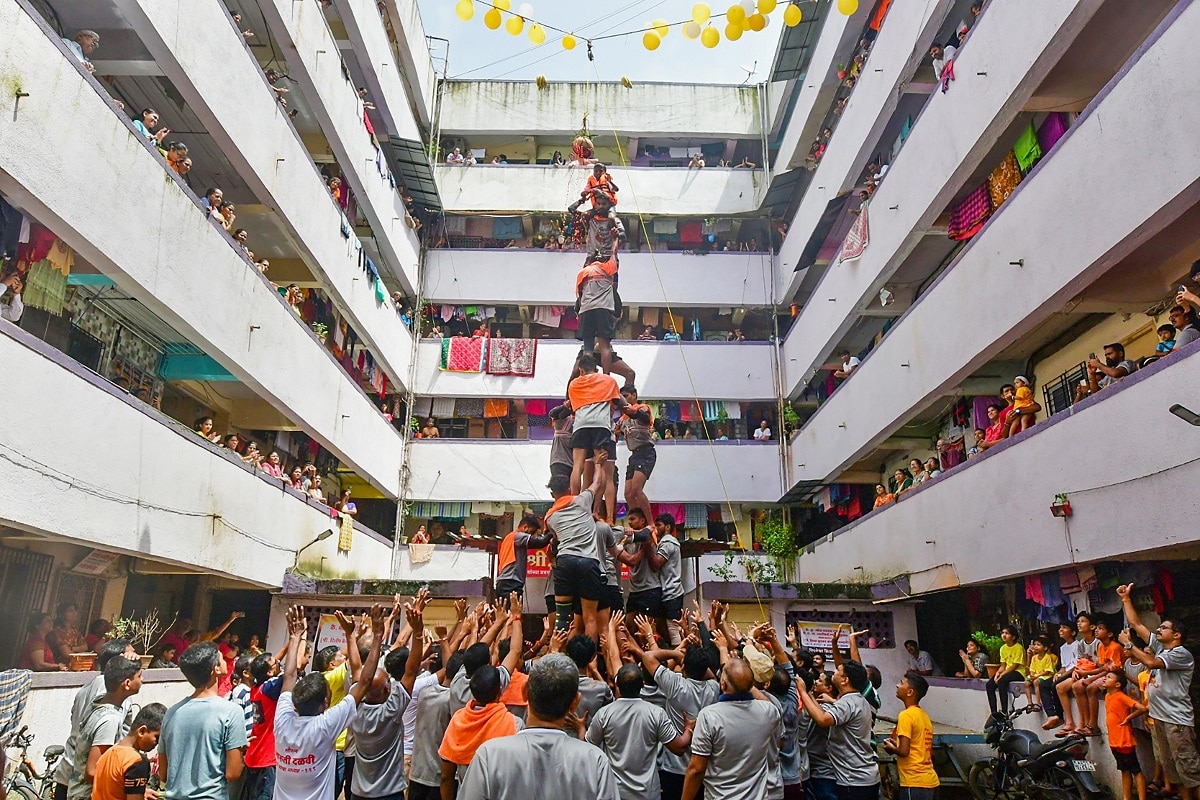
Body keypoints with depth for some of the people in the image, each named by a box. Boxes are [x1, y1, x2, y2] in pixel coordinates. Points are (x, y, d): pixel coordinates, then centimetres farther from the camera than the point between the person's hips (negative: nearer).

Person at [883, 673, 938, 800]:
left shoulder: (906, 715, -14)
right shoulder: (924, 716, 13)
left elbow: (904, 751, -20)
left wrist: (891, 748, 1)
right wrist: (897, 743, 15)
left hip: (915, 783, -9)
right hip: (930, 780, 9)